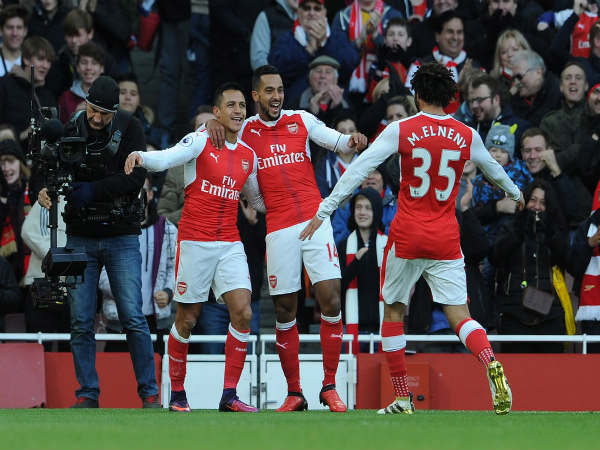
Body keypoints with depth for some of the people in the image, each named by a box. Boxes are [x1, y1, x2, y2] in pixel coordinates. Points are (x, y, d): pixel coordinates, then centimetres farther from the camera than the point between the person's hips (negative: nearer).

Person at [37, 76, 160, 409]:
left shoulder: (129, 129, -5)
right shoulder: (70, 131, -1)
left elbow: (135, 178, -15)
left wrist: (91, 190, -24)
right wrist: (45, 191, -25)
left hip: (122, 236, -2)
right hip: (80, 239, 2)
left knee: (133, 318, -5)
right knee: (81, 322, 1)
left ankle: (149, 394, 2)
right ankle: (87, 394, 8)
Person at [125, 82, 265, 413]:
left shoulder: (248, 156, 12)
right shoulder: (201, 141, -4)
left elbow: (257, 199, 28)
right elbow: (166, 158, -21)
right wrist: (140, 156, -41)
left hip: (230, 245, 4)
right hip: (195, 241, -4)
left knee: (243, 312, -10)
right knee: (187, 319, 1)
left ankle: (229, 396, -6)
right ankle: (177, 394, 16)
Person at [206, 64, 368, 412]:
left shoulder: (301, 120, 8)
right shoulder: (246, 130, 8)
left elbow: (337, 141, 4)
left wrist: (352, 142, -18)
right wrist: (213, 125, -7)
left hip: (315, 220, 0)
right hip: (278, 228, 0)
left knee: (330, 299, -10)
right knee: (285, 310, 1)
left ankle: (330, 387, -2)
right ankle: (294, 394, 9)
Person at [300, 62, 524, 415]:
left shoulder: (401, 131, -4)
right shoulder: (467, 136, 4)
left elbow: (358, 170, -8)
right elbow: (494, 170, 24)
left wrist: (324, 212, -3)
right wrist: (515, 193, 45)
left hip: (407, 236, -2)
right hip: (446, 239, 2)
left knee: (393, 312, 13)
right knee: (460, 316, 0)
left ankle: (403, 398, 12)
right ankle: (493, 367, -29)